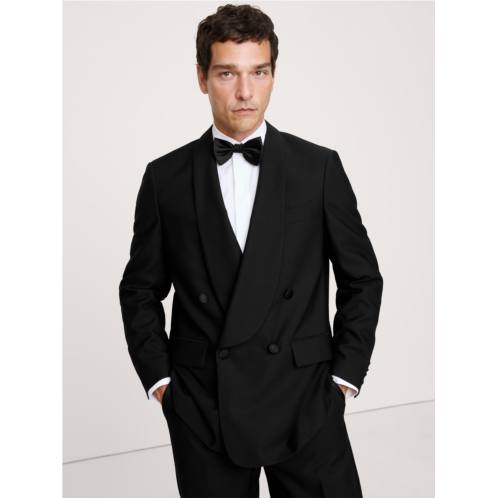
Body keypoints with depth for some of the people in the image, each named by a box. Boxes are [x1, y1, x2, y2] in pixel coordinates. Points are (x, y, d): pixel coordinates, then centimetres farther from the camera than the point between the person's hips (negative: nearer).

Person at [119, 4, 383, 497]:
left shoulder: (320, 168, 1)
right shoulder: (165, 178, 3)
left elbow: (362, 279, 6)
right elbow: (141, 290, 10)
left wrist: (345, 374, 0)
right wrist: (158, 376, 1)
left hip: (306, 404, 0)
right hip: (203, 410, 1)